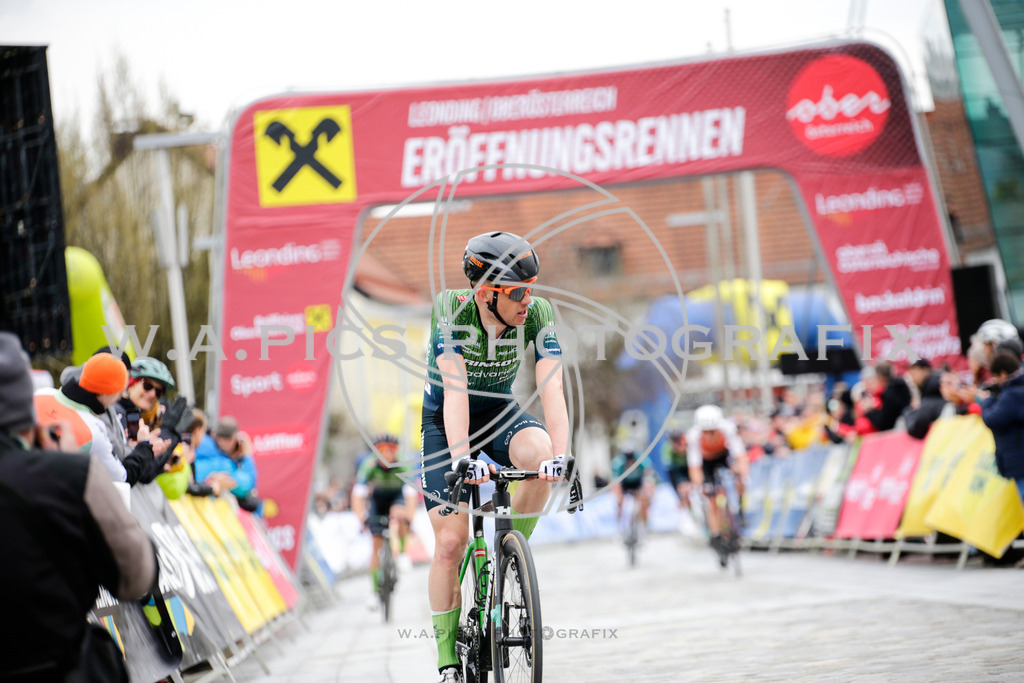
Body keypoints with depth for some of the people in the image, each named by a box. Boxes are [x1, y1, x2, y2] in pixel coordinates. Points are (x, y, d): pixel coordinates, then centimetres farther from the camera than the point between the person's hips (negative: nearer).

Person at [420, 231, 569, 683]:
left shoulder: (536, 312, -22)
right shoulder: (450, 310, -28)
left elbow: (551, 388, -30)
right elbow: (455, 390, -38)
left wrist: (560, 456, -45)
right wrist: (461, 459, -50)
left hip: (500, 412, 2)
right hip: (445, 421, -2)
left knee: (541, 452, -33)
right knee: (451, 542, -12)